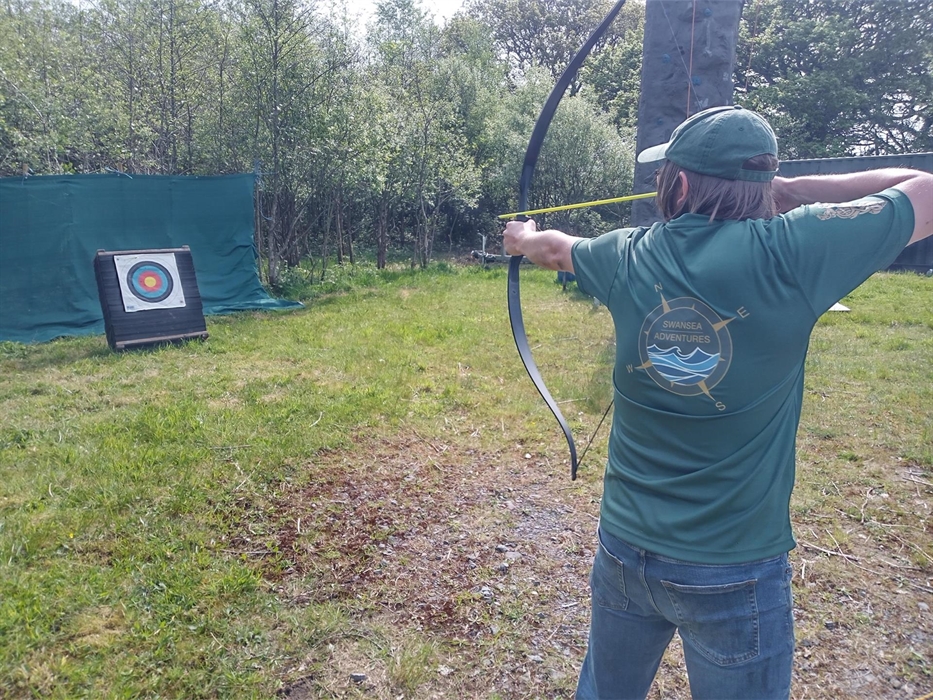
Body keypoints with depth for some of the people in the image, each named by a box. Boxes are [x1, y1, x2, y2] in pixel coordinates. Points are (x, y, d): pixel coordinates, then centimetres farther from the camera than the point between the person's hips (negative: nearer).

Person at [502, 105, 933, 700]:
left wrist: (526, 238, 39)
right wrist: (791, 189, 3)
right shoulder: (791, 253, -18)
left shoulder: (630, 256, -6)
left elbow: (557, 247, 17)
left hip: (624, 550, 4)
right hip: (735, 574, -3)